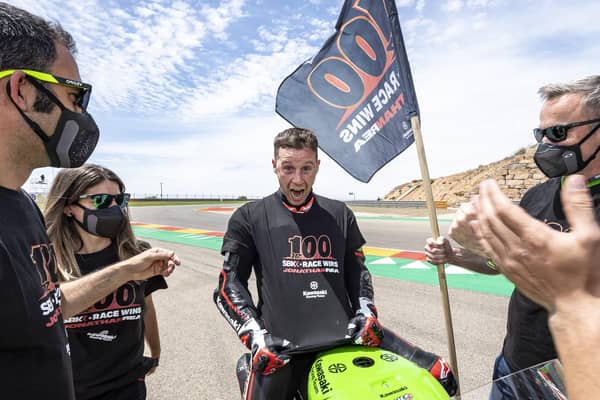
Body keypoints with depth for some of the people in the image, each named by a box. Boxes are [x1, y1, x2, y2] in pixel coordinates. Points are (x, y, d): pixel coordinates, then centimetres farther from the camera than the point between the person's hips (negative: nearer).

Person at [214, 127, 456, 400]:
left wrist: (366, 313, 4)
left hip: (345, 334, 2)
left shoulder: (340, 215, 13)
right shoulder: (249, 218, 4)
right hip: (282, 346, -1)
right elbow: (229, 284, 2)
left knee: (439, 373, -6)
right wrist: (255, 335, -9)